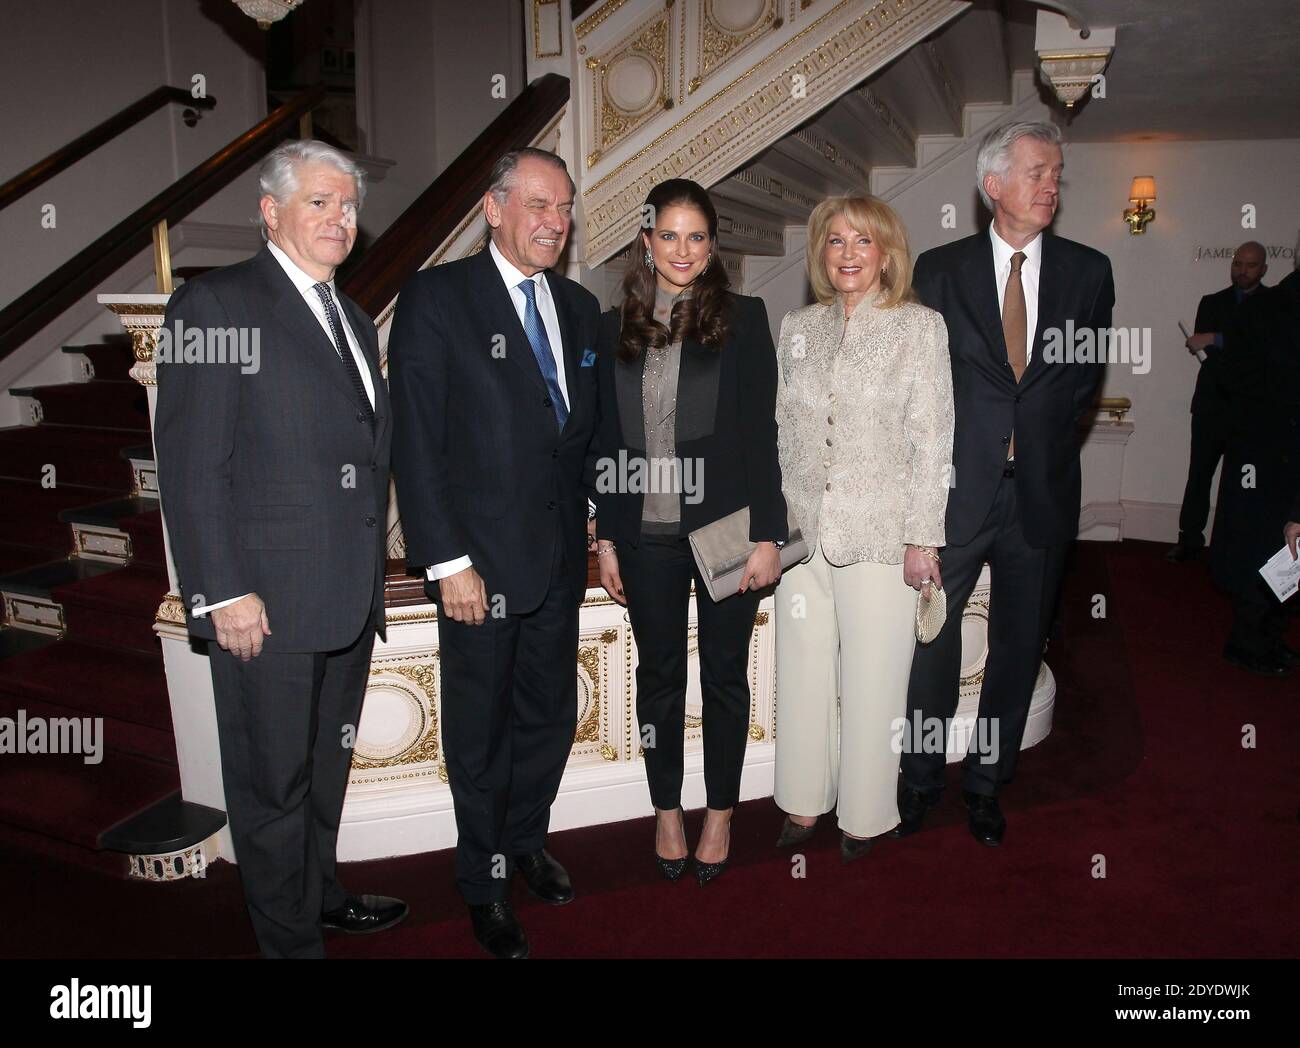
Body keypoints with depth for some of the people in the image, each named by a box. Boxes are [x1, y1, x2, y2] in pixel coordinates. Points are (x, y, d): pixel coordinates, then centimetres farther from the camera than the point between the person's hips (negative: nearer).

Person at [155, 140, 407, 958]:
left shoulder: (353, 319, 16)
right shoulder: (215, 303, -8)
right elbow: (191, 465, -13)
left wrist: (372, 573, 14)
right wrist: (224, 592, -17)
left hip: (350, 598, 8)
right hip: (267, 600, -7)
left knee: (328, 766, 22)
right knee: (274, 780, 8)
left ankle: (322, 895, 41)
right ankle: (292, 937, 26)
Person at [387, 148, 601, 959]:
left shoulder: (580, 307, 10)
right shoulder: (436, 299, -8)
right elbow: (416, 444, -12)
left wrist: (591, 537, 9)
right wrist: (448, 562, -16)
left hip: (559, 558, 5)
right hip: (482, 560, -5)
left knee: (551, 716, 16)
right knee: (480, 731, 10)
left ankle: (528, 840, 41)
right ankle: (486, 884, 32)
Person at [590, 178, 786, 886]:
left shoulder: (743, 319, -1)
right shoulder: (617, 329, 5)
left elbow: (760, 434, -4)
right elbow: (607, 440, 7)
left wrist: (767, 535, -8)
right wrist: (606, 538, 5)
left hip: (726, 528, -2)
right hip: (647, 535, 2)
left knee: (724, 673, 10)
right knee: (658, 674, 12)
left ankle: (720, 814, 28)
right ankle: (667, 812, 30)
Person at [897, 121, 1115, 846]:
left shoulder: (1088, 271, 7)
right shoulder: (941, 269, 2)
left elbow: (1088, 376, 8)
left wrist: (1030, 432, -3)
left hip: (1041, 491, 2)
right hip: (959, 487, -2)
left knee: (1019, 646, 11)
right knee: (932, 637, 3)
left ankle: (987, 784, 27)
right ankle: (921, 779, 21)